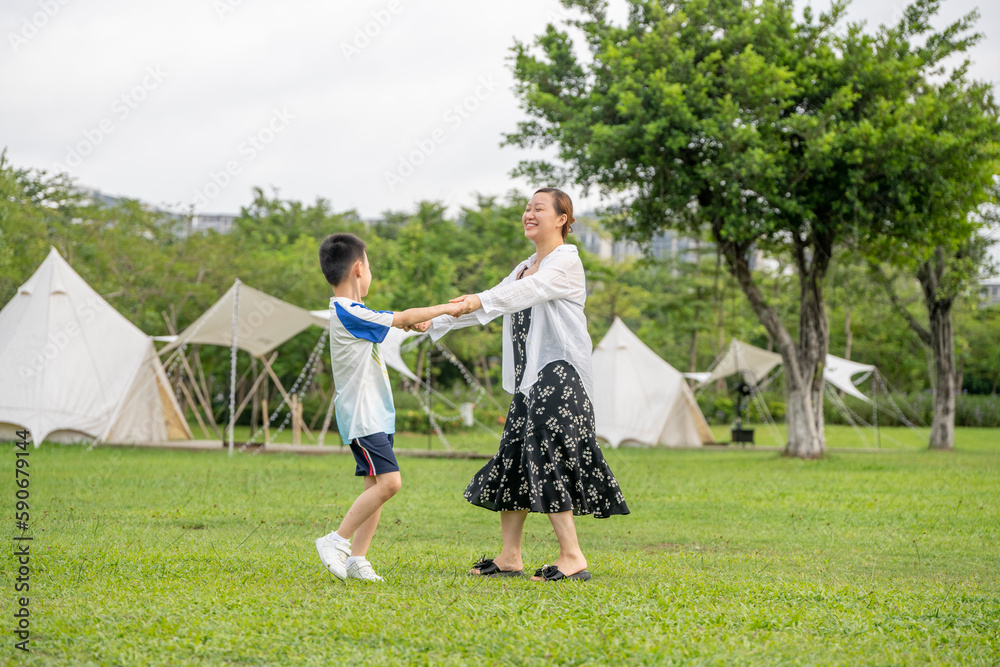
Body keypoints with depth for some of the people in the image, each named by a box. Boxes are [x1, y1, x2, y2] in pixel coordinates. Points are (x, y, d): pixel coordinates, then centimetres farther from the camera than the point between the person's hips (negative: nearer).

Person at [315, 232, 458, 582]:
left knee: (376, 486, 6)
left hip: (375, 415, 10)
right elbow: (402, 318, -11)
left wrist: (414, 321, 10)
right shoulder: (349, 313, -16)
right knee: (388, 481, -18)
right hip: (362, 416, -10)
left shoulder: (350, 311, 15)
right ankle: (336, 541, -11)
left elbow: (394, 321, 29)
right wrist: (444, 308, 0)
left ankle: (357, 558, 6)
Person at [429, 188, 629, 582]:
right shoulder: (526, 267, 22)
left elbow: (529, 290, -24)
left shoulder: (566, 261, -6)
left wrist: (480, 300, -39)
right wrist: (434, 322, 11)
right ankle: (509, 558, 10)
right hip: (529, 379, 9)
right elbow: (495, 302, 21)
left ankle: (572, 557, -9)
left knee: (546, 461, -13)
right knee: (513, 458, 6)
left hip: (558, 375, -9)